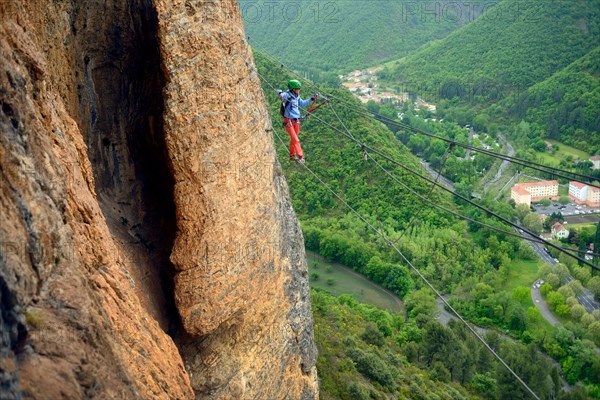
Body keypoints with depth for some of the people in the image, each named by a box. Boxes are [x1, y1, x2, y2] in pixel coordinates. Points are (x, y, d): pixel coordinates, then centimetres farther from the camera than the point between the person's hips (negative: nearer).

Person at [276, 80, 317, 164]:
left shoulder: (297, 97, 7)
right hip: (288, 121, -7)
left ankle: (292, 155, 30)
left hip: (296, 121, 7)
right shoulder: (287, 95, -15)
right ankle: (300, 156, -7)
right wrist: (280, 93, -56)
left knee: (293, 139, 16)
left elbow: (302, 103, 24)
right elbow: (281, 94, -33)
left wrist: (311, 99, 21)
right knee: (295, 140, -8)